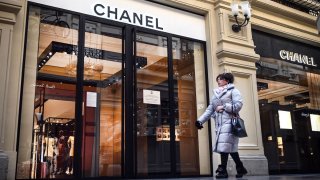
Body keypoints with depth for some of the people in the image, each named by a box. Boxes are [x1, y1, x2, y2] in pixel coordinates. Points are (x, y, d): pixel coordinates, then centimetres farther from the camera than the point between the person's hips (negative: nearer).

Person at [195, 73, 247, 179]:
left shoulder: (233, 91, 2)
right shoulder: (215, 94, 21)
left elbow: (238, 105, -10)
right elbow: (210, 109, 16)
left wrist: (223, 107, -10)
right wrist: (200, 120, 7)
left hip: (229, 122, -7)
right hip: (219, 124, 7)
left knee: (224, 145, -12)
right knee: (230, 147, 8)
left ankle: (223, 170, -6)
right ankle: (240, 169, 18)